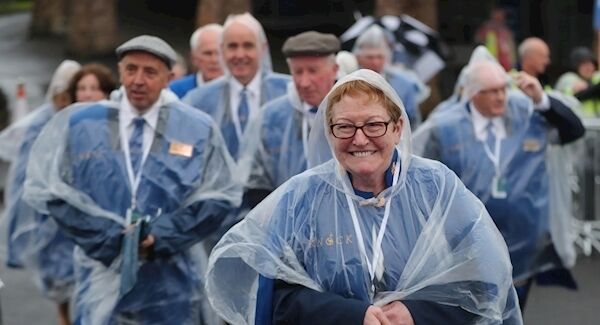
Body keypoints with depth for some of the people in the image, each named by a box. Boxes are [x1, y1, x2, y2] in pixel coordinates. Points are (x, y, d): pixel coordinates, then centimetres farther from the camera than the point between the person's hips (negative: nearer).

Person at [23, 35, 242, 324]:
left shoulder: (198, 130, 4)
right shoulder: (78, 124, 3)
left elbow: (218, 196, 3)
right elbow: (51, 191, 1)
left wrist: (162, 235, -9)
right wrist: (107, 235, -9)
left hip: (171, 280, 1)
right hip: (103, 269, 0)